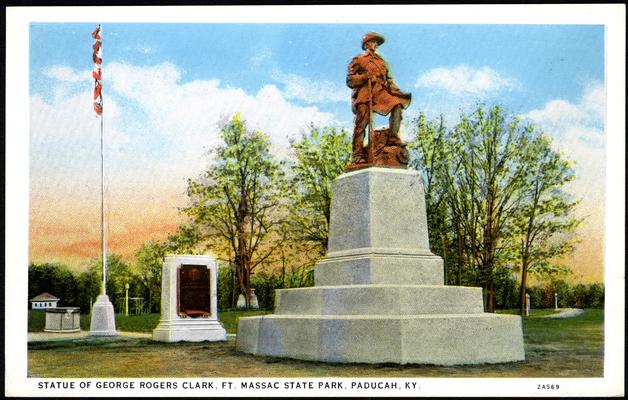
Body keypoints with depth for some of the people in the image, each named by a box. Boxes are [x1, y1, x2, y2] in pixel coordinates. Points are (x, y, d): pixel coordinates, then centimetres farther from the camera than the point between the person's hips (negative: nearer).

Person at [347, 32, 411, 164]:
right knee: (362, 121, -15)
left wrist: (398, 93, 7)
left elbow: (389, 80, 24)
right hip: (363, 94, -4)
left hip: (380, 91, 4)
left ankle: (394, 137, -21)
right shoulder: (358, 60, 14)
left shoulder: (381, 62, 28)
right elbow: (350, 80, 5)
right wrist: (365, 76, -12)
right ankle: (358, 154, -18)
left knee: (397, 104, -21)